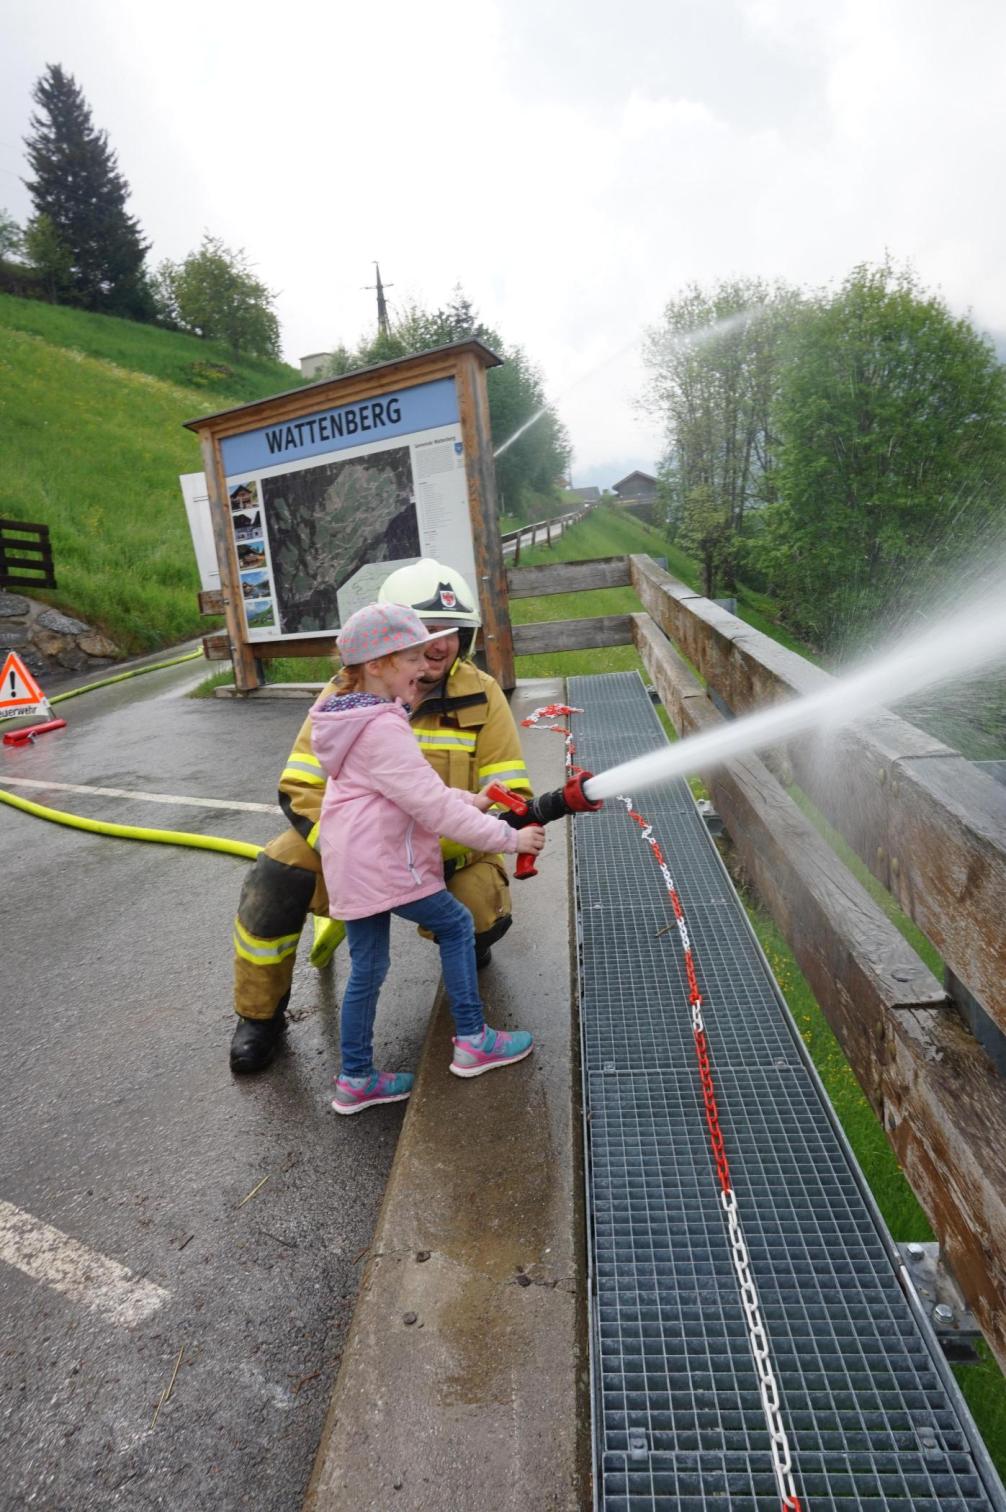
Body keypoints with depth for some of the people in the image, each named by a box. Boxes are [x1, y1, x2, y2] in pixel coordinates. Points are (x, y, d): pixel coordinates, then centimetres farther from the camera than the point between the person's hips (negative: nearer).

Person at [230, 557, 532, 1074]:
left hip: (449, 852, 0)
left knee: (485, 915, -26)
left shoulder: (481, 697, -13)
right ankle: (260, 1015, 4)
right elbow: (301, 790, -13)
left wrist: (439, 850, -28)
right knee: (275, 876, -22)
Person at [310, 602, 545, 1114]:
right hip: (381, 865, -9)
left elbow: (412, 786, 19)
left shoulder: (358, 715, 12)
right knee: (456, 924, 8)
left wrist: (470, 800, 10)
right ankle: (473, 1042, 18)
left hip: (353, 866, 9)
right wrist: (509, 838, -16)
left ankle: (355, 1079, 28)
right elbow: (433, 808, -22)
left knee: (367, 969, 16)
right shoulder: (382, 728, -21)